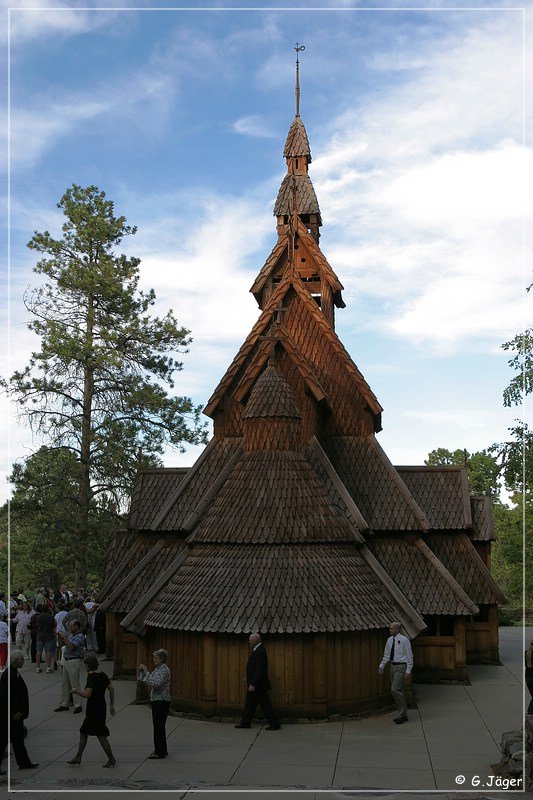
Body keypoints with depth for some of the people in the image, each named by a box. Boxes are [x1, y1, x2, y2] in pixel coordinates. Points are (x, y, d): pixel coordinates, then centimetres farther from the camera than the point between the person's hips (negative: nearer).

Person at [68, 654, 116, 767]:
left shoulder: (91, 677, -19)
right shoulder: (103, 675, 6)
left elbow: (87, 694, -26)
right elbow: (111, 689, 10)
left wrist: (77, 691, -8)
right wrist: (112, 705, 17)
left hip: (94, 709, -9)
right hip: (101, 706, 9)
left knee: (101, 735, -2)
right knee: (83, 731, 18)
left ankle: (111, 759, 3)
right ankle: (78, 757, 25)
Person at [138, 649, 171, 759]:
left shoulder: (165, 670, -15)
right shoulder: (157, 669, 14)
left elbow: (155, 684, -27)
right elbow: (144, 681, 17)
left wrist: (147, 672, -25)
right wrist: (141, 672, 2)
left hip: (162, 702, -9)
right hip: (156, 701, 9)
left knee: (159, 726, -6)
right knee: (158, 726, 14)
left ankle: (160, 752, -1)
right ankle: (162, 750, 22)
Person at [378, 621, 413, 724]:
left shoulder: (404, 640, -12)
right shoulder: (389, 640, 8)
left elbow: (409, 656, -10)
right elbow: (386, 655, 17)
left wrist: (408, 671, -13)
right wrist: (381, 666, 11)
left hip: (401, 667, -7)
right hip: (393, 666, 7)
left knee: (395, 689, -14)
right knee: (399, 691, 11)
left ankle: (402, 715, -4)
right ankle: (402, 715, 21)